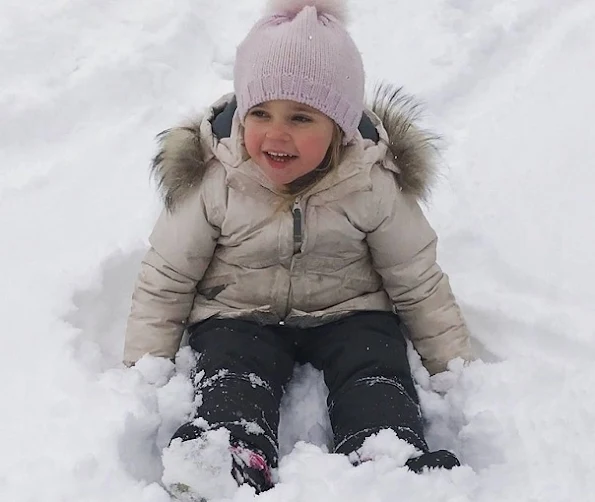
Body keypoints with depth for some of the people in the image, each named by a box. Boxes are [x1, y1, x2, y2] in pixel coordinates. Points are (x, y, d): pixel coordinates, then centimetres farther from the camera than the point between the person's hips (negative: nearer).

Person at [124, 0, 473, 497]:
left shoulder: (374, 185, -12)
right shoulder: (211, 182, -13)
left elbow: (419, 284, 0)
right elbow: (165, 280, -3)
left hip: (349, 312, 1)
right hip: (238, 314, 0)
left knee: (380, 389, -25)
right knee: (233, 393, -28)